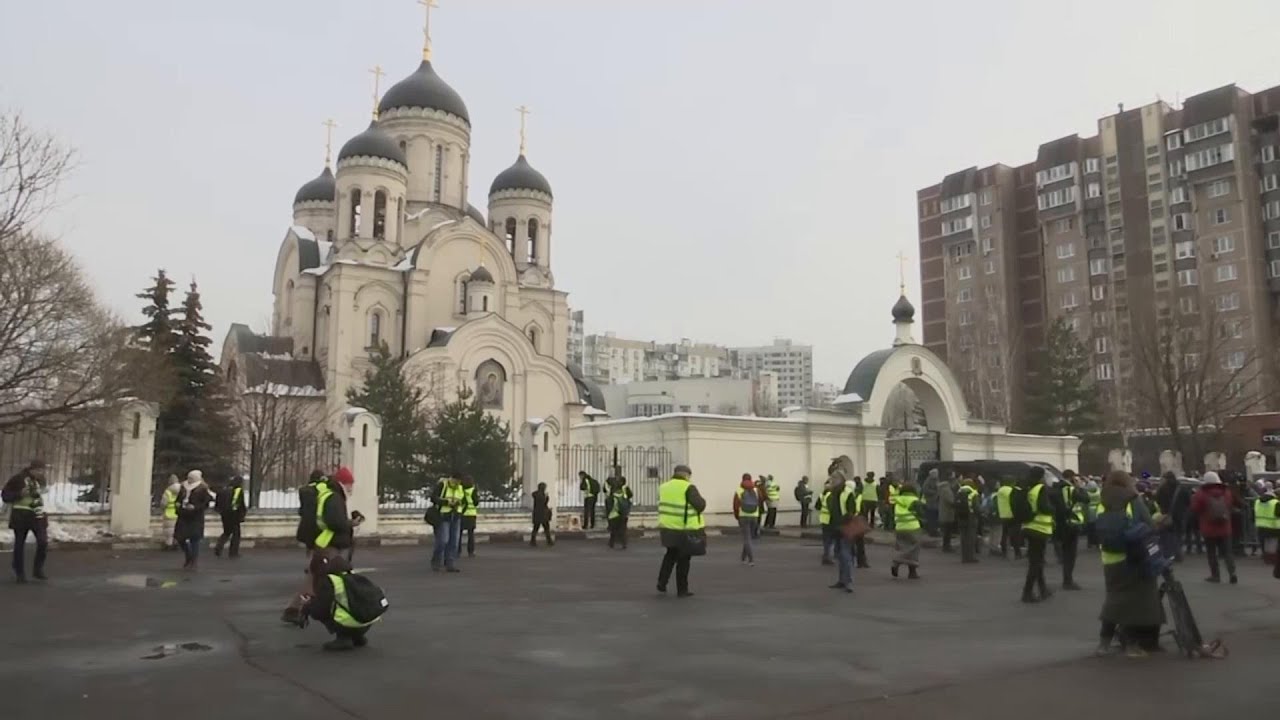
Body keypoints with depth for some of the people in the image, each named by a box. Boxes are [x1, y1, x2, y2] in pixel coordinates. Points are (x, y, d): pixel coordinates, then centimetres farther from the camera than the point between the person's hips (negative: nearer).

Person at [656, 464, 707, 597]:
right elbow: (699, 505, -16)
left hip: (667, 527, 6)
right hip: (686, 529, -5)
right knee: (683, 559, 6)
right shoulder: (688, 488, -13)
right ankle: (682, 590, 13)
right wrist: (702, 501, 4)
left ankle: (662, 582, 19)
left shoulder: (663, 487, 7)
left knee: (671, 554, 25)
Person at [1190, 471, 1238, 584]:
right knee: (1227, 552, 8)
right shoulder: (1226, 492, 1)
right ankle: (1232, 572, -6)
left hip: (1209, 528, -3)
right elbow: (1230, 508, 16)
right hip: (1224, 528, 4)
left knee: (1212, 553, 5)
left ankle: (1215, 575, 6)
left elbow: (1194, 510, -5)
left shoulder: (1201, 494, -13)